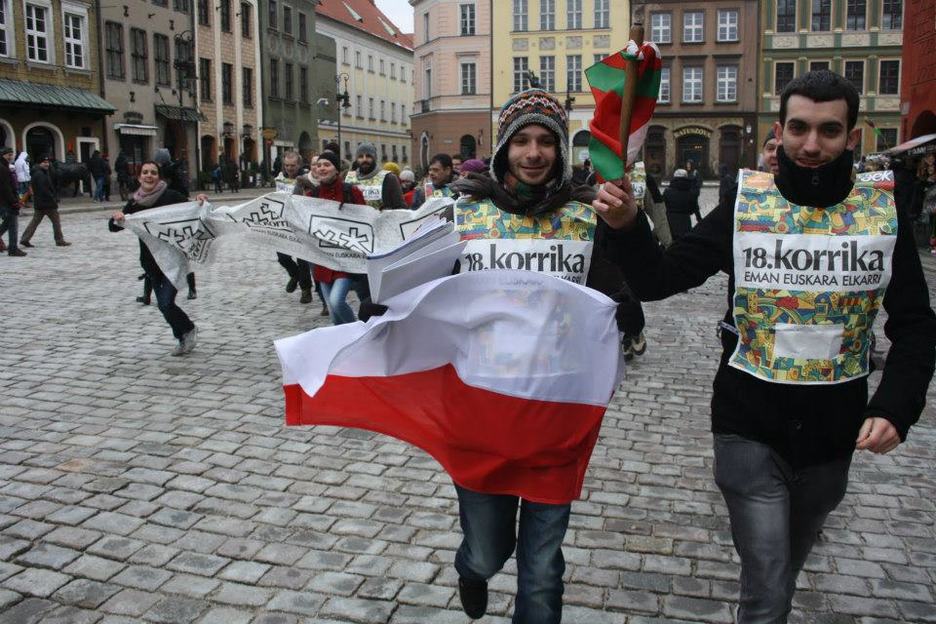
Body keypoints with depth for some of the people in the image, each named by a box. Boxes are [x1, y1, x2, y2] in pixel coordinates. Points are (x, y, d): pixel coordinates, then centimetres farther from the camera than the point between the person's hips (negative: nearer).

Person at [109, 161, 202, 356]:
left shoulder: (171, 196, -7)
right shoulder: (135, 203, 4)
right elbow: (113, 227, 4)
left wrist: (200, 202, -22)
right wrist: (116, 218, -19)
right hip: (150, 262, 5)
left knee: (166, 302, -13)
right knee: (163, 304, 11)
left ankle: (189, 330, 15)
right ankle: (184, 339, 32)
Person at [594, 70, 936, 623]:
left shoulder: (884, 214, -4)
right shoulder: (745, 207, -9)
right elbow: (656, 281, -11)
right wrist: (627, 227, -30)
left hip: (833, 433, 3)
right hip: (751, 429, -3)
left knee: (789, 564, 25)